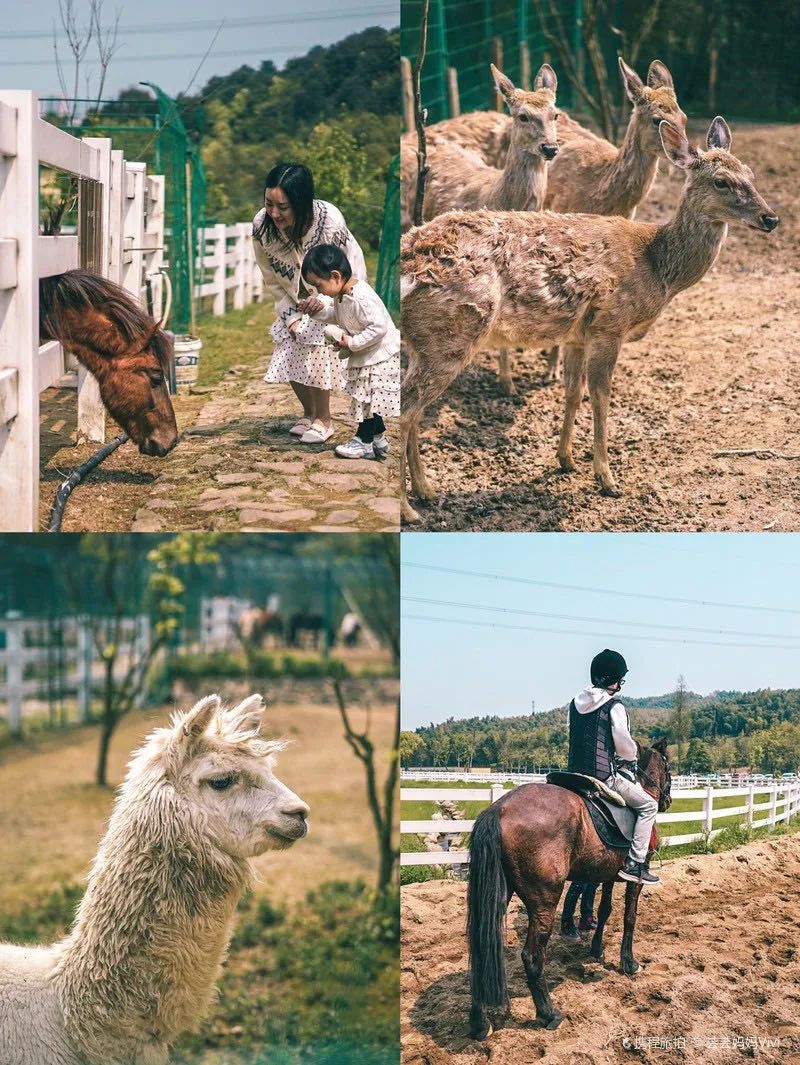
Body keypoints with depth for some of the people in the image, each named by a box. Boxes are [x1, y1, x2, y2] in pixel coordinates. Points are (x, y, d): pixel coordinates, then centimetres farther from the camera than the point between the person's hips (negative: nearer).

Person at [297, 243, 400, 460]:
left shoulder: (362, 298, -31)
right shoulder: (341, 295, -1)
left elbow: (379, 327, -32)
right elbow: (336, 314, 17)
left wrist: (352, 343, -26)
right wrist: (318, 310, -2)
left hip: (379, 358, -9)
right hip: (363, 358, 9)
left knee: (368, 399, -1)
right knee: (368, 400, 16)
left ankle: (364, 442, 11)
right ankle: (378, 438, 28)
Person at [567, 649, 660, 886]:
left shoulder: (577, 703, 10)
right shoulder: (614, 707, -12)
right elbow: (624, 743, -11)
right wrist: (632, 757, 11)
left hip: (576, 772, 8)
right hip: (605, 774, -8)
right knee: (648, 805, 4)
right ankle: (634, 864, -5)